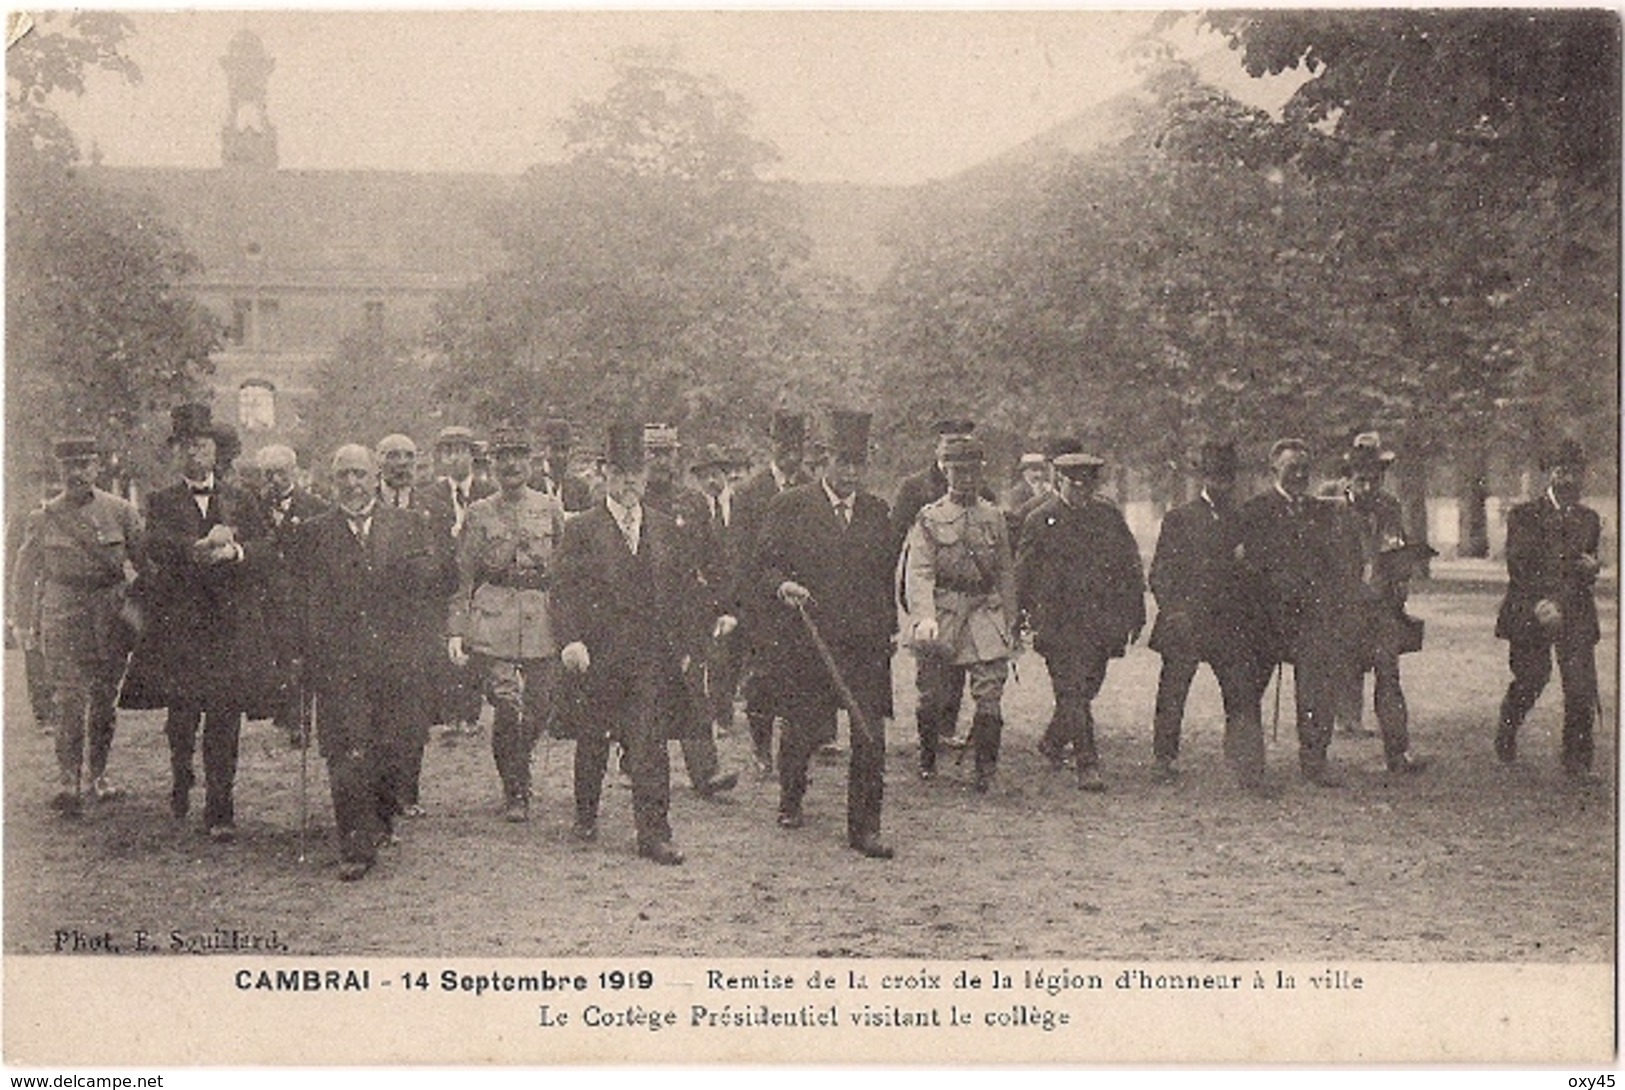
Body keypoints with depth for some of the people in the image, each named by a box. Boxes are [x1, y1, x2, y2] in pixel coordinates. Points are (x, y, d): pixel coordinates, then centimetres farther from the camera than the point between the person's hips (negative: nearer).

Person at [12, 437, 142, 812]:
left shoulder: (121, 511, 3)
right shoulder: (43, 518, 3)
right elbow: (25, 575, 10)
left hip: (113, 615, 1)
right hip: (63, 615, -1)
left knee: (105, 698, 8)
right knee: (69, 699, -9)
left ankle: (98, 773, 22)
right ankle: (68, 781, -11)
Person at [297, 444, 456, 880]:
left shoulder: (410, 526, 9)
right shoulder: (315, 532, 8)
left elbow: (441, 588, 8)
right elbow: (303, 598, 8)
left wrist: (427, 563, -12)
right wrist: (303, 651, -1)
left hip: (400, 660, 1)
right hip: (339, 662, -1)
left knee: (394, 749, 4)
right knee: (348, 757, -7)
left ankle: (382, 819, 31)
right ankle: (356, 847, 0)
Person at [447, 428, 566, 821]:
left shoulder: (551, 509, 9)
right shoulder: (479, 513, 6)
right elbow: (463, 577, 8)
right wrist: (456, 631, 1)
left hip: (543, 617, 2)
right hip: (493, 617, -2)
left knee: (538, 709, 4)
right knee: (508, 706, -12)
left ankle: (516, 778, 31)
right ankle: (515, 791, 5)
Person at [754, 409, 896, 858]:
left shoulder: (878, 512, 12)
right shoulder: (789, 507, 2)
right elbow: (764, 565, 1)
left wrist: (889, 628, 12)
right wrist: (782, 586, -19)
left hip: (865, 641, 3)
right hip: (803, 638, -3)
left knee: (871, 736, -3)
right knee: (807, 728, 5)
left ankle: (865, 828, 6)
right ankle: (790, 797, 34)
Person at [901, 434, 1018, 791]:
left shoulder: (994, 518, 11)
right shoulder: (929, 518, 0)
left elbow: (1006, 573, 17)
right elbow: (918, 573, -9)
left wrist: (1010, 623, 14)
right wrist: (924, 617, -24)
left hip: (986, 614, 2)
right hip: (943, 615, -2)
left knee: (989, 694, -9)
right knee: (935, 696, 7)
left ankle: (985, 768, -2)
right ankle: (927, 758, 28)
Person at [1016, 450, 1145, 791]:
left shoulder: (1109, 517, 9)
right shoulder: (1040, 522, 0)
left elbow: (1131, 567, 14)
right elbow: (1023, 576, 4)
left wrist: (1135, 614, 11)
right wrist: (1032, 619, -1)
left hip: (1102, 622, 4)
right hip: (1060, 623, -4)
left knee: (1086, 690, 11)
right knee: (1073, 695, -9)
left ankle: (1053, 743, 34)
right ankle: (1087, 766, -6)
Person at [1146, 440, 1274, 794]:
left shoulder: (1241, 520, 13)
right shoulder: (1179, 519, 2)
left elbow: (1249, 573, 17)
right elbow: (1160, 573, -1)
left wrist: (1250, 619, 6)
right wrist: (1174, 610, -12)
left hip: (1231, 626, 3)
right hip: (1185, 623, -2)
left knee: (1244, 696, -5)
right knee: (1172, 696, 6)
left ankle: (1250, 771, -4)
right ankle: (1165, 760, 23)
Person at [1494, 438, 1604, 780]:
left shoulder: (1589, 519, 15)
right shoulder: (1524, 515, 0)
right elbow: (1518, 565, -8)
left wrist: (1592, 566, 0)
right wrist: (1539, 602, -20)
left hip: (1576, 617, 3)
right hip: (1530, 613, -3)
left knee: (1582, 690, -7)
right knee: (1530, 681, 2)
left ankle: (1577, 763, 1)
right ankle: (1506, 735, 32)